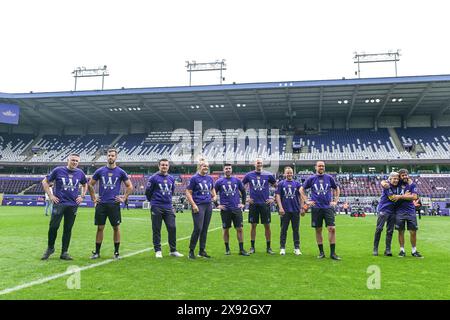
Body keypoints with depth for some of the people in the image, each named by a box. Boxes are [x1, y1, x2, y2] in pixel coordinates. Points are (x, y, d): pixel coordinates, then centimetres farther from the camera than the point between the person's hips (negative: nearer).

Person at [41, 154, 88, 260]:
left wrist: (82, 196, 11)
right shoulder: (58, 170, -2)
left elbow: (85, 184, 24)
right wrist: (50, 195, -2)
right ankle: (50, 248, 18)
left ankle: (64, 252, 16)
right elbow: (45, 182, 5)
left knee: (68, 229, 6)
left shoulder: (80, 173, 7)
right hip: (59, 203, -3)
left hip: (73, 205, 3)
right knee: (53, 226, -6)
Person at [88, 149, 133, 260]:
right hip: (101, 204, 1)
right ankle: (97, 252, 16)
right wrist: (94, 198, 8)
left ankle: (116, 252, 13)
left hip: (114, 204, -1)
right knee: (100, 228, 6)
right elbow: (90, 185, 14)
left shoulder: (121, 172, 2)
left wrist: (124, 198, 1)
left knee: (116, 228, 2)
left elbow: (130, 187, 8)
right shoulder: (100, 171, 5)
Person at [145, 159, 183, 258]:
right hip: (157, 208, -4)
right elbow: (148, 192, 1)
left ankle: (173, 251, 13)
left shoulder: (171, 179, 11)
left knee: (172, 228, 2)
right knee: (156, 230, 3)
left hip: (168, 208, 4)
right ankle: (158, 251, 15)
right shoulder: (154, 178, -6)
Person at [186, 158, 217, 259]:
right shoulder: (194, 178, -5)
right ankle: (191, 251, 4)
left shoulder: (210, 178, 11)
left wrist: (214, 196, 6)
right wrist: (193, 205, -14)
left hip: (208, 205, 6)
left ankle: (202, 251, 19)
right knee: (198, 229, -10)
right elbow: (188, 192, -6)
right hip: (199, 206, -6)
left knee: (205, 229, 9)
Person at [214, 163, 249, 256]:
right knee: (226, 230, 6)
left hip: (236, 209, 1)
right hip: (225, 210, -1)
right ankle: (227, 249, 19)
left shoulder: (237, 180, 7)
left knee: (239, 229, 0)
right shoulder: (219, 181, 1)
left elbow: (243, 192, 17)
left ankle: (241, 249, 6)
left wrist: (243, 203, 10)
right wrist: (217, 205, 0)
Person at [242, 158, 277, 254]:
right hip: (253, 204, 1)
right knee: (253, 225, 6)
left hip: (265, 203, 0)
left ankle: (268, 247, 14)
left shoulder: (268, 175, 2)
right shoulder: (249, 175, 3)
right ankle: (252, 247, 15)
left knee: (267, 226, 2)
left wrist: (273, 199, 3)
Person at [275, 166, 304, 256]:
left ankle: (297, 248, 15)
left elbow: (300, 196, 8)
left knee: (296, 229, 7)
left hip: (295, 210, 1)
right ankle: (282, 248, 14)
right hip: (285, 210, -1)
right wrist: (280, 207, -9)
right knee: (284, 229, 6)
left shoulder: (297, 184, 8)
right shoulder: (281, 184, 4)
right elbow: (277, 196, 0)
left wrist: (301, 208, 1)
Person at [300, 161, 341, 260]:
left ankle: (332, 253, 1)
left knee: (332, 229, -8)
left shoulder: (329, 178, 7)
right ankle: (321, 252, 16)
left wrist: (335, 201, 9)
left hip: (328, 207, 0)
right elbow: (301, 189, 11)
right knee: (318, 230, 5)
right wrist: (306, 201, 3)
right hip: (316, 208, 0)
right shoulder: (311, 179, 4)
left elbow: (337, 189, 19)